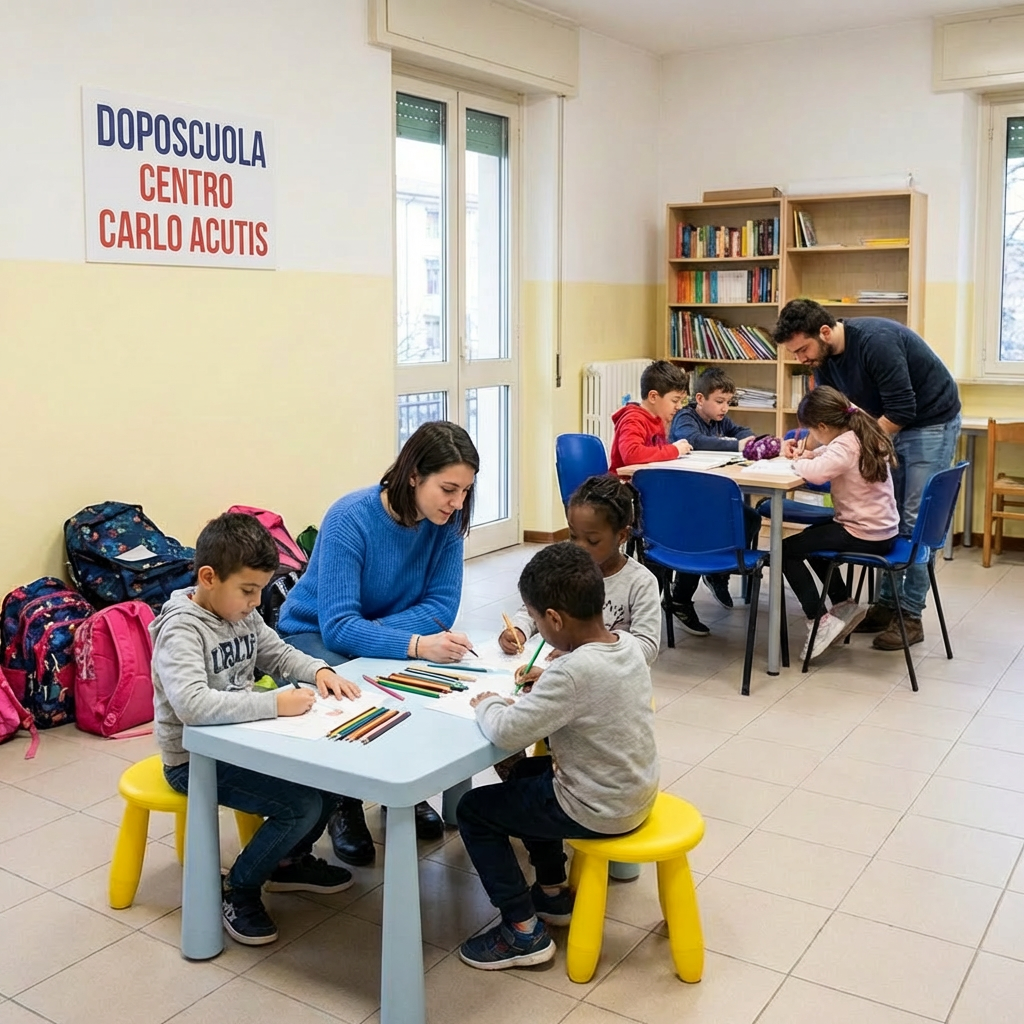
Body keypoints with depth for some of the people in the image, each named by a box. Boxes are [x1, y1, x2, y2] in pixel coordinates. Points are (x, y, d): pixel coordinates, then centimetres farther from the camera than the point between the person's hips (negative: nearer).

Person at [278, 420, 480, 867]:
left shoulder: (446, 521, -16)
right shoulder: (350, 518, -30)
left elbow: (442, 605, -16)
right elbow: (337, 625, -35)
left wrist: (370, 631, -30)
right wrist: (416, 644, -49)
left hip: (379, 633, 4)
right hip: (314, 632, -4)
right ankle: (346, 808, -5)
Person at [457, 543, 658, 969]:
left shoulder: (573, 672, -32)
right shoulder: (628, 643, -6)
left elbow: (508, 731, -31)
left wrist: (487, 703, -11)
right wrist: (548, 682, 2)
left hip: (599, 812, -9)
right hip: (637, 791, 9)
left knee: (473, 810, 6)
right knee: (528, 774, 31)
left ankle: (523, 932, 11)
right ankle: (554, 894, 39)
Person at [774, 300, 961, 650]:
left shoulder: (876, 340, -31)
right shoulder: (824, 357, -6)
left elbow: (903, 410, -30)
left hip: (931, 422, -8)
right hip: (891, 424, 8)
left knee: (916, 522, -7)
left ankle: (911, 615, -1)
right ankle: (887, 604, 14)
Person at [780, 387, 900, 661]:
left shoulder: (846, 446, -21)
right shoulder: (863, 435, 7)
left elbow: (816, 472, -37)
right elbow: (828, 454, 22)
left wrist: (799, 461, -15)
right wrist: (805, 454, 3)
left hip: (863, 536, -10)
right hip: (884, 532, 10)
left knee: (787, 550, -4)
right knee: (813, 536, 31)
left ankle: (819, 621, -4)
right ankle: (844, 605, 31)